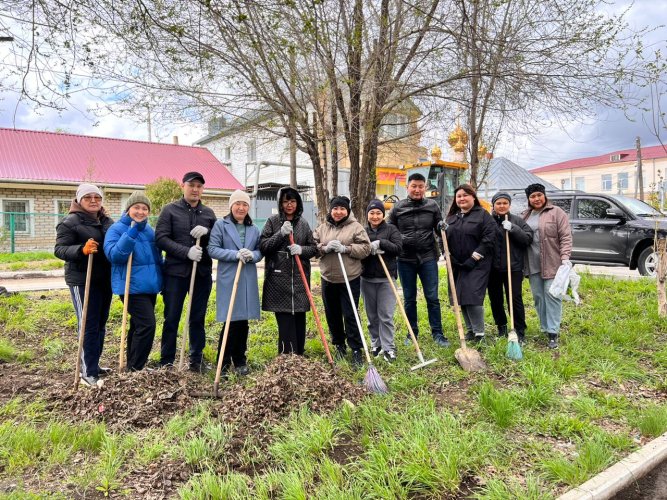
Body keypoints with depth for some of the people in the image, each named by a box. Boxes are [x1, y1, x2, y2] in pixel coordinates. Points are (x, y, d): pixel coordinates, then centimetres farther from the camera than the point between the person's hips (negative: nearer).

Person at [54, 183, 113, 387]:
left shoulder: (108, 222, 13)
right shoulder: (70, 222, -7)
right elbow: (59, 249, -14)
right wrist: (82, 249, -31)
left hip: (105, 280, 7)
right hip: (82, 281, -7)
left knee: (101, 324, 14)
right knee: (88, 326, -6)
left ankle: (94, 365, 27)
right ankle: (88, 374, 1)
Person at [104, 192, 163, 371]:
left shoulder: (149, 230, 14)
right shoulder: (117, 229, -8)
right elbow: (113, 255, -24)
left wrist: (162, 280, 19)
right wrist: (132, 232, -28)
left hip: (149, 286, 8)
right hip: (132, 287, -8)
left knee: (138, 326, 15)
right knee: (147, 325, -16)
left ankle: (133, 366, 28)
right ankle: (135, 369, -5)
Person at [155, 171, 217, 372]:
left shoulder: (208, 213, 10)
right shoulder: (170, 210, 1)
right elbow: (161, 238, -8)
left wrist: (207, 232, -13)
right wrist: (186, 251, -19)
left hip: (202, 273, 3)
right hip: (175, 272, -3)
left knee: (198, 318, 11)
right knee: (171, 318, 5)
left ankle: (196, 360, 23)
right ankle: (166, 362, 16)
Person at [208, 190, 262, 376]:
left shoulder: (254, 229, 13)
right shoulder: (220, 225, 0)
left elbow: (260, 252, 11)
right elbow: (212, 249, -8)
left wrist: (252, 255, -12)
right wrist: (235, 254, -19)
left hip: (248, 281, 4)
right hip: (228, 279, -4)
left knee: (243, 321, 9)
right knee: (231, 321, -6)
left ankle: (240, 361, 23)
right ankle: (223, 363, 9)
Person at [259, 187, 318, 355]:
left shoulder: (303, 224, 9)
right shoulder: (273, 221, 2)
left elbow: (313, 248, 10)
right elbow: (263, 246, -4)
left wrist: (301, 249, -11)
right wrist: (281, 234, -17)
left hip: (299, 278, 3)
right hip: (278, 278, -3)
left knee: (299, 320, 8)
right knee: (285, 322, -4)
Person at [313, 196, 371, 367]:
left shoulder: (356, 227, -3)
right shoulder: (322, 227, 8)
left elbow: (365, 248, -9)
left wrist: (345, 249, -19)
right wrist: (325, 248, -15)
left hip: (350, 279, -4)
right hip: (328, 278, 4)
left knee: (350, 314, -3)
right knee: (332, 314, 13)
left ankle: (356, 350, 7)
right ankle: (339, 344, 31)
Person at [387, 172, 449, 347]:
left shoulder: (432, 206, 3)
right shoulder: (398, 208, 2)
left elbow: (440, 227, 12)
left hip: (428, 258, 0)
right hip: (405, 259, 1)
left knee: (432, 297, 3)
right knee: (409, 299, 10)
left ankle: (437, 333, 14)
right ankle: (412, 333, 24)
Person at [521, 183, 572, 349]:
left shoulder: (556, 213, -2)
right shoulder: (525, 215, 14)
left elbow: (566, 236, -8)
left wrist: (565, 257, -17)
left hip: (552, 263, -5)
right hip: (532, 265, 5)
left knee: (551, 295, -6)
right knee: (538, 296, 9)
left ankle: (553, 332, -2)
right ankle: (545, 328, 21)